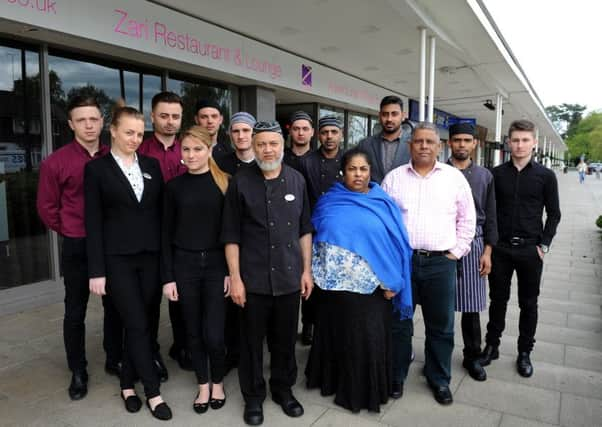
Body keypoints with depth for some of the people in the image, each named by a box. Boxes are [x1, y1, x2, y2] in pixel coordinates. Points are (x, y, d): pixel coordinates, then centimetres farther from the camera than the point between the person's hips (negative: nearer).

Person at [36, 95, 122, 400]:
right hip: (77, 247, -2)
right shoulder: (56, 162, -8)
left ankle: (114, 360, 31)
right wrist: (70, 232, 4)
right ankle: (78, 372, 26)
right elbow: (46, 207, 1)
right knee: (75, 312, 9)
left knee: (114, 306, 13)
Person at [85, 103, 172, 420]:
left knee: (143, 323, 10)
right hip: (118, 259, -3)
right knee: (137, 325, -1)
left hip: (151, 256, 4)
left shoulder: (152, 165, 8)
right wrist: (96, 270, -8)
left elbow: (161, 212, 9)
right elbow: (93, 222, -5)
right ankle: (153, 392, 12)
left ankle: (127, 384, 29)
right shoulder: (96, 168, -1)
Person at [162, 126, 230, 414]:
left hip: (216, 264, -2)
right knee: (194, 331, 12)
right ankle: (203, 385, 32)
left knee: (213, 333, -2)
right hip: (184, 264, 2)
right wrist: (168, 277, -1)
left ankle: (218, 382, 26)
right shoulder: (174, 186, 1)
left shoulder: (224, 183, -3)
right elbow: (167, 234, 2)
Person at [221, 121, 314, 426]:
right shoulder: (241, 182, -5)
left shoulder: (296, 180, 3)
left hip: (289, 276, 3)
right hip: (253, 278, -2)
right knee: (252, 341, 11)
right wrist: (235, 276, -8)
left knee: (285, 339, 16)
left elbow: (305, 229, 8)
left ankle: (283, 388, 37)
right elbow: (231, 234, -4)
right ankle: (253, 396, 31)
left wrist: (306, 269, 5)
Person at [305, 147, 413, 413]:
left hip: (373, 286, 0)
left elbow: (395, 244, -2)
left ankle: (367, 390, 29)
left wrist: (391, 282, -9)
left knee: (370, 339, 7)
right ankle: (341, 384, 36)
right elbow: (316, 238, 6)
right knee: (341, 336, 15)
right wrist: (315, 274, -1)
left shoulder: (385, 205, 0)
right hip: (336, 284, 1)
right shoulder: (329, 202, 1)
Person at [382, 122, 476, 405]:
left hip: (441, 262, 0)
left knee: (440, 326, 10)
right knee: (399, 323, 10)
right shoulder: (394, 178, 5)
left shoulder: (454, 177, 5)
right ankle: (396, 376, 28)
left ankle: (439, 379, 29)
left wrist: (456, 251, 3)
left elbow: (467, 218, 9)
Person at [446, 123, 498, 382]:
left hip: (473, 245, 2)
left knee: (471, 305, 7)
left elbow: (490, 217, 9)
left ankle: (472, 357, 24)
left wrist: (487, 251, 3)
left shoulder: (485, 176, 9)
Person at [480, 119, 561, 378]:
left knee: (528, 304, 10)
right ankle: (492, 345, 25)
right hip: (500, 248, 1)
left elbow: (553, 214, 2)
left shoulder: (545, 176, 0)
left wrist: (544, 245, -4)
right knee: (498, 300, 11)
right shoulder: (497, 174, 2)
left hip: (530, 250, 0)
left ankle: (524, 352, 25)